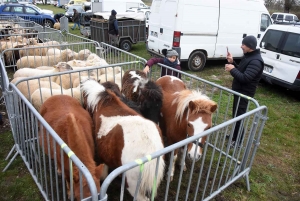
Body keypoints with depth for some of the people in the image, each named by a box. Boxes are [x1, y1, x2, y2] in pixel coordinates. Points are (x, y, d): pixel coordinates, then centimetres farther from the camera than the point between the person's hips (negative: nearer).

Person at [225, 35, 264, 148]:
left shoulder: (256, 61, -23)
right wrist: (232, 62, 2)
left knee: (238, 116, -2)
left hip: (244, 93, -10)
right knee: (235, 114, 20)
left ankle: (237, 142, 11)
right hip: (239, 91, 10)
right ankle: (235, 136, 36)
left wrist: (232, 69, -20)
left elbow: (244, 78, -30)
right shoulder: (248, 56, 9)